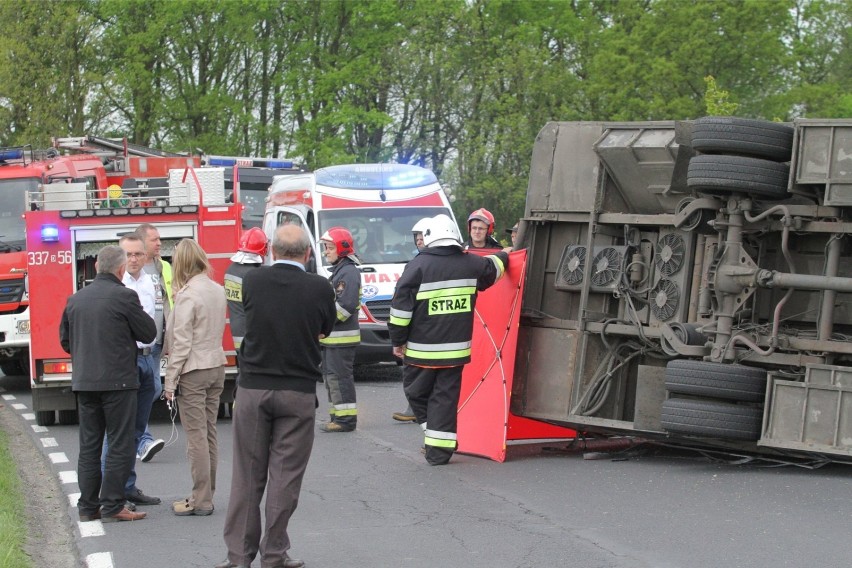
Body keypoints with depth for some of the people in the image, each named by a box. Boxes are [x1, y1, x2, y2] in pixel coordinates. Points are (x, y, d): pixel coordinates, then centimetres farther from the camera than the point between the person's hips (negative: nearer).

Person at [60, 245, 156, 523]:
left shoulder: (76, 299, 6)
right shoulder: (124, 296, -11)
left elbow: (65, 339, 15)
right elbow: (149, 333, -4)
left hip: (83, 382, 6)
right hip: (117, 381, -6)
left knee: (89, 446, 12)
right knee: (120, 445, 1)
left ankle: (88, 506, 15)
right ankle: (112, 506, 0)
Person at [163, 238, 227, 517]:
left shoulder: (187, 296, -15)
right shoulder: (218, 290, 7)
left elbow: (181, 343, -16)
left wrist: (170, 380, -11)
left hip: (194, 371, -7)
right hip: (217, 366, 7)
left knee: (196, 437, -3)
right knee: (209, 435, 12)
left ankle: (201, 500, -1)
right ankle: (207, 494, 17)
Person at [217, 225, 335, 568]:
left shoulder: (252, 282, -4)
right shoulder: (319, 288, -7)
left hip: (253, 388, 2)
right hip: (298, 393, -1)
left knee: (247, 476, 8)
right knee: (285, 476, 5)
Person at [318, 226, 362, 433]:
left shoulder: (349, 272, -14)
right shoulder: (339, 270, 19)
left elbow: (346, 305, -23)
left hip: (341, 338, -11)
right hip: (331, 337, 11)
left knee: (339, 377, -9)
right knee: (330, 376, 14)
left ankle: (346, 418, -8)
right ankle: (337, 416, 19)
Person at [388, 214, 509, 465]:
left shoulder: (419, 265, -9)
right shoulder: (470, 264, 2)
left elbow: (401, 305, -9)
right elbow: (492, 268, 26)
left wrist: (398, 340, 1)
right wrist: (503, 256, 49)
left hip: (422, 349, -3)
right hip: (456, 348, 3)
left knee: (416, 392, 14)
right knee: (445, 397, 6)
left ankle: (432, 433, 7)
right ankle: (439, 448, 4)